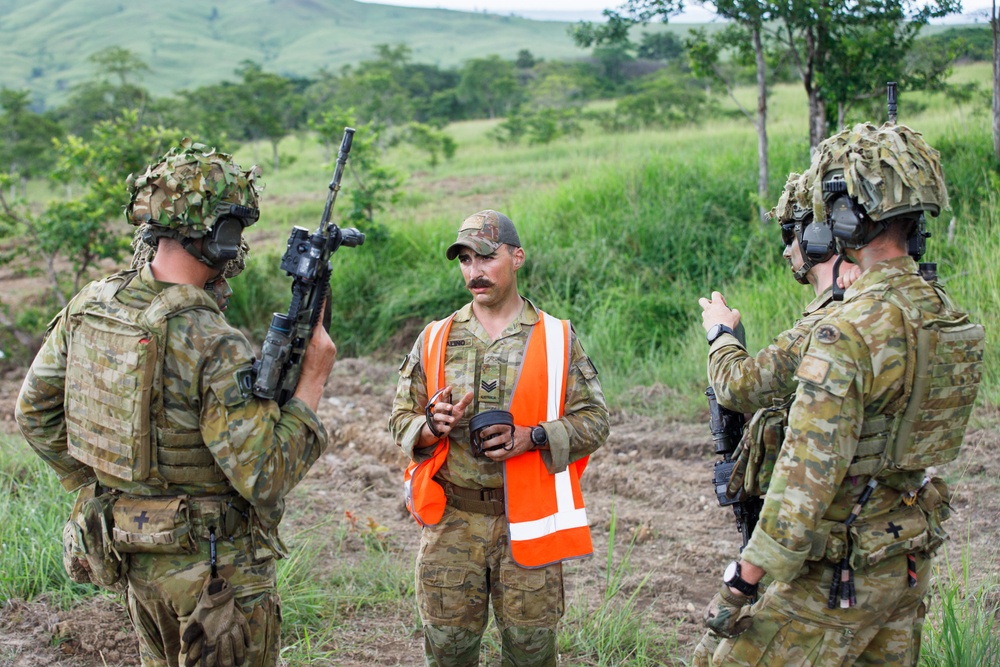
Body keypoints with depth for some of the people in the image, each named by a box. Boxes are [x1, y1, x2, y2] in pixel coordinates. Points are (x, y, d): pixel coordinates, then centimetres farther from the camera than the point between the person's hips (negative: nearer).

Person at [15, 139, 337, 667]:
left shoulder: (90, 305, -4)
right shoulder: (213, 346, -26)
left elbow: (34, 410, 8)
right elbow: (267, 478, -23)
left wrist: (93, 484, 14)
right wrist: (312, 379, -15)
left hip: (124, 547, 7)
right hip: (210, 571, -7)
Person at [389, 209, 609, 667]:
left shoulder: (557, 339, 2)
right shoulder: (434, 340, 7)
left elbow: (593, 421, 1)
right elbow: (400, 421, 11)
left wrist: (532, 437, -15)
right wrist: (434, 426, -12)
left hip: (528, 522, -1)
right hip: (451, 521, 1)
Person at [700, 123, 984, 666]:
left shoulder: (852, 331, -24)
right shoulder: (946, 316, 3)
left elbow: (809, 472, -25)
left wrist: (743, 579, -19)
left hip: (841, 572, -8)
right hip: (911, 561, 8)